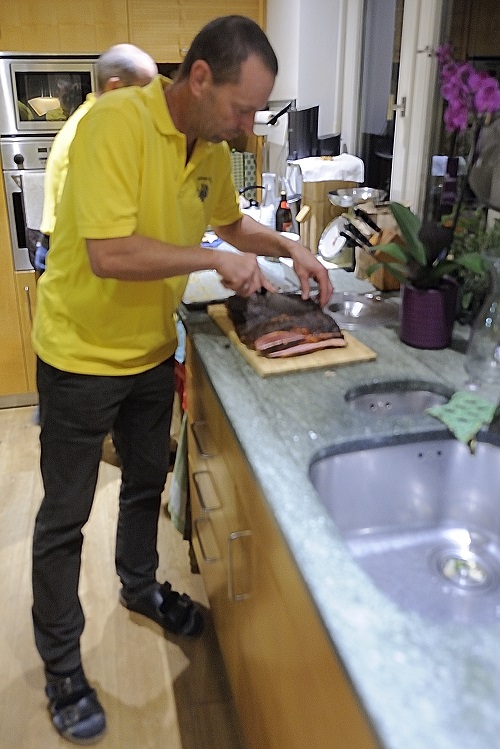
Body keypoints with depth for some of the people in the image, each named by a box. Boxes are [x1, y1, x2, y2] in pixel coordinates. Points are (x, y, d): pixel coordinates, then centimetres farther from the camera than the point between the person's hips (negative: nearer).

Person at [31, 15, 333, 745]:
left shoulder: (213, 147, 0)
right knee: (65, 515, 8)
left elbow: (232, 223, 18)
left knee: (147, 481, 23)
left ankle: (140, 586, 49)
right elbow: (110, 253, -32)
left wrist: (290, 248, 2)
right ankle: (60, 661, 27)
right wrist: (216, 260, -24)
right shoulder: (116, 122, -24)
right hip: (81, 356, -7)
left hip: (151, 351, 7)